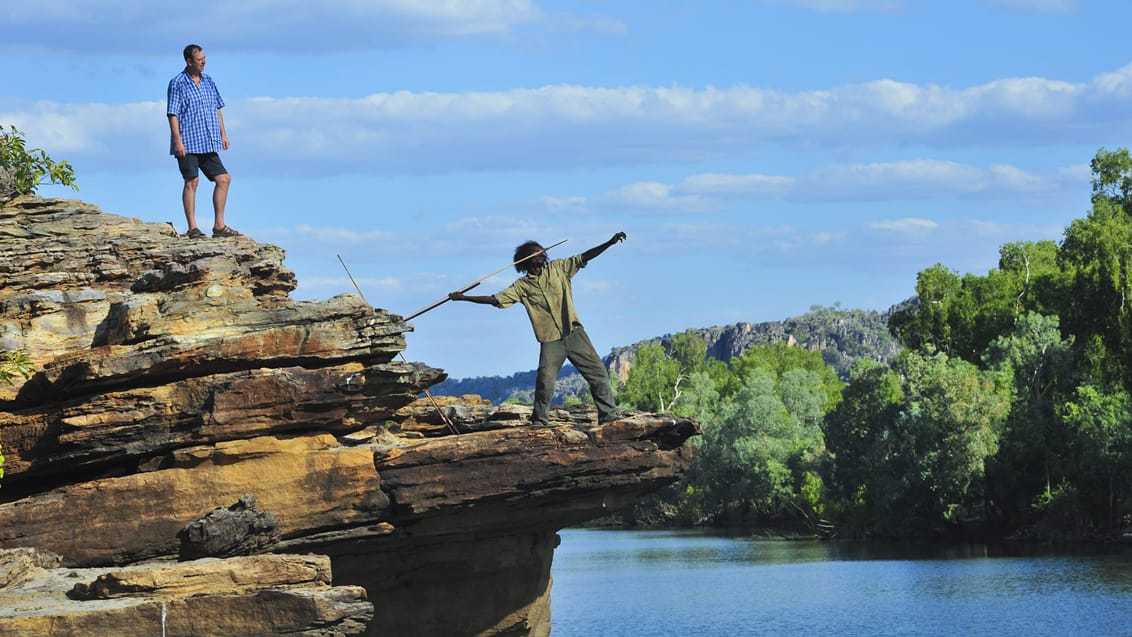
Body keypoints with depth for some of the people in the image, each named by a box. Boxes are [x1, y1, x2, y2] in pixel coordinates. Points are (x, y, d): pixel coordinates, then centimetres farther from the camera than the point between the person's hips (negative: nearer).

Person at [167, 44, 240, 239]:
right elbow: (173, 114, -9)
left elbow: (217, 109, 21)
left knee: (223, 179, 2)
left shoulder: (208, 82, 14)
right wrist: (177, 140, -16)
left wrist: (223, 133, 14)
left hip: (208, 144, 7)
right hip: (187, 144, -7)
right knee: (192, 181, -8)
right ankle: (192, 228, -4)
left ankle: (219, 225, 8)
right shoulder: (177, 83, -5)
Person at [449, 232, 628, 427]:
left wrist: (610, 242, -6)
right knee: (545, 381, -12)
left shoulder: (557, 268, 8)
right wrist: (464, 298, -2)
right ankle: (539, 421, 3)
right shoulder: (522, 286, 5)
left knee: (597, 371, -2)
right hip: (550, 341, -2)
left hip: (574, 333, 2)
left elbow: (584, 257, 3)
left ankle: (609, 414, 3)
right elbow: (495, 300, 4)